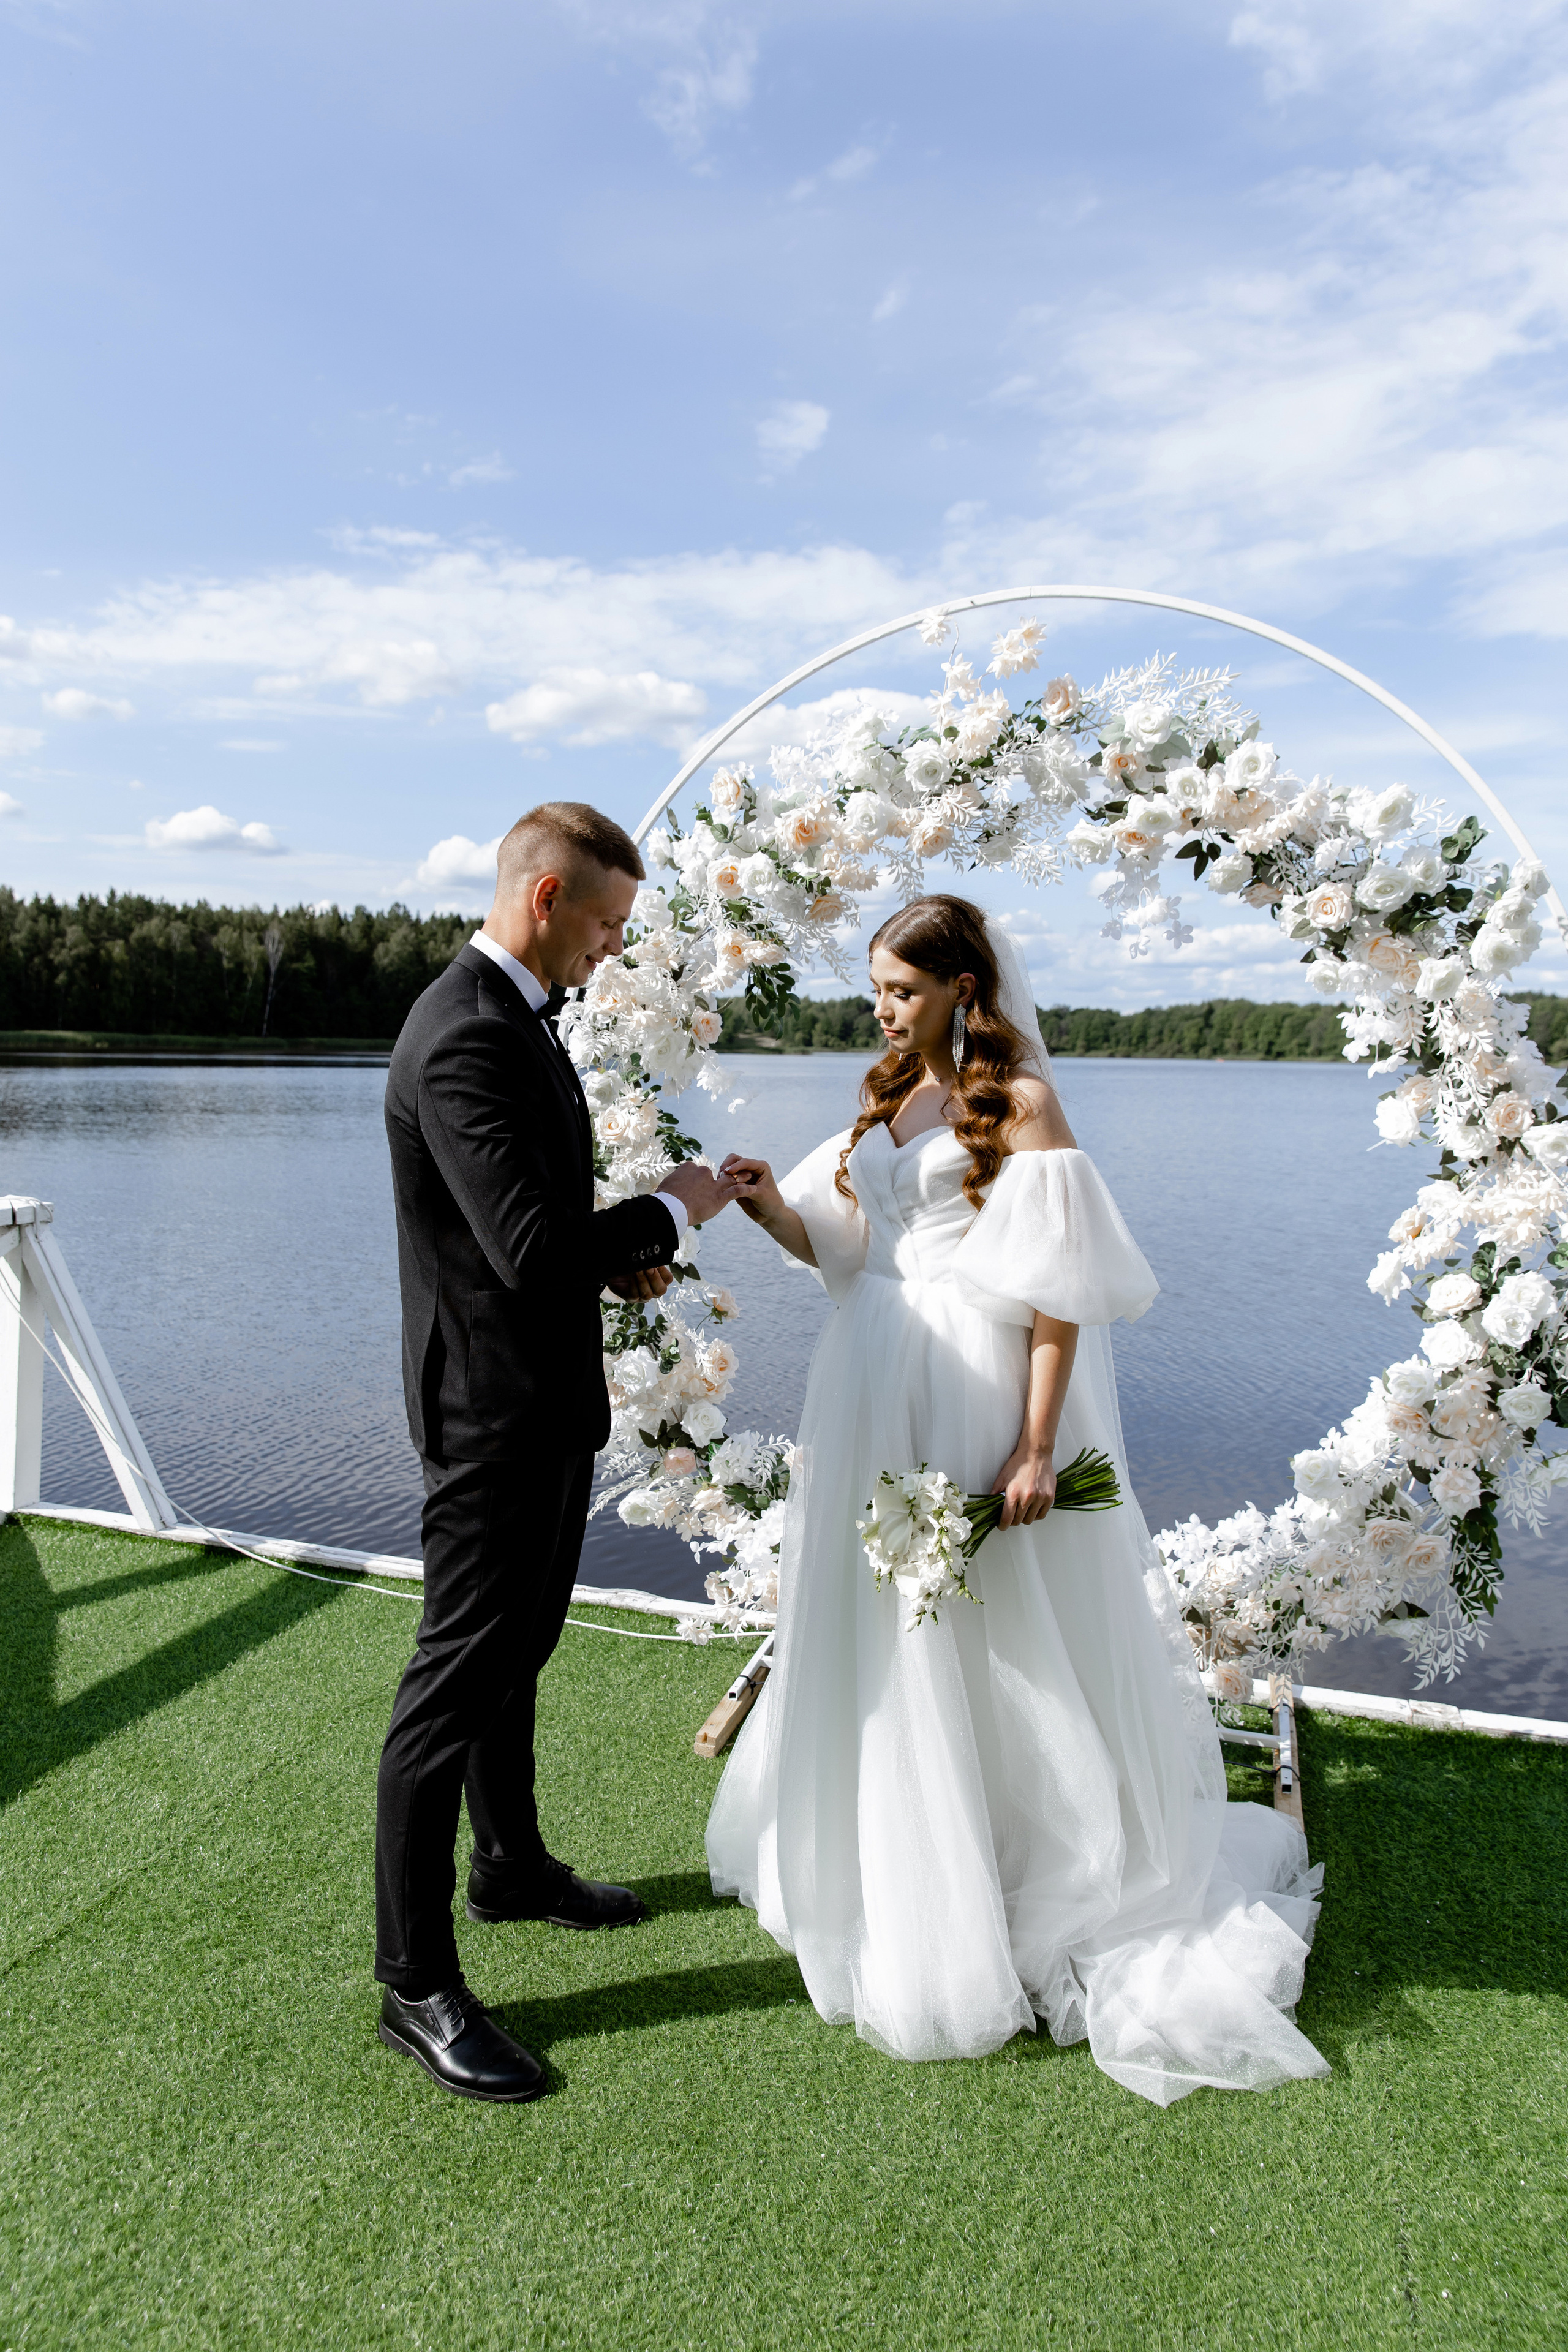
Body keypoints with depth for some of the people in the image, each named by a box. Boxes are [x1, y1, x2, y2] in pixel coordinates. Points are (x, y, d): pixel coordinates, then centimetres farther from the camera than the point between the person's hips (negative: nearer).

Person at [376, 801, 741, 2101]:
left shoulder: (512, 1016, 10)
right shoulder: (466, 1040, -24)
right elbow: (533, 1251, -30)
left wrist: (613, 1255, 4)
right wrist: (672, 1211, -16)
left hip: (548, 1401, 10)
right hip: (495, 1409, -10)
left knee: (515, 1654, 24)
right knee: (457, 1681, 2)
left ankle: (514, 1866, 44)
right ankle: (417, 1982, 19)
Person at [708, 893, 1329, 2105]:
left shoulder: (1021, 1103, -10)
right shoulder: (888, 1097, 12)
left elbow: (1059, 1294, -15)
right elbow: (843, 1251, 10)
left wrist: (1037, 1448, -19)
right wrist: (773, 1207, -10)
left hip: (974, 1399, -7)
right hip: (878, 1395, 7)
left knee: (985, 1637, 5)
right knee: (878, 1632, 16)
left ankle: (1011, 1870, 27)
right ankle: (886, 1855, 37)